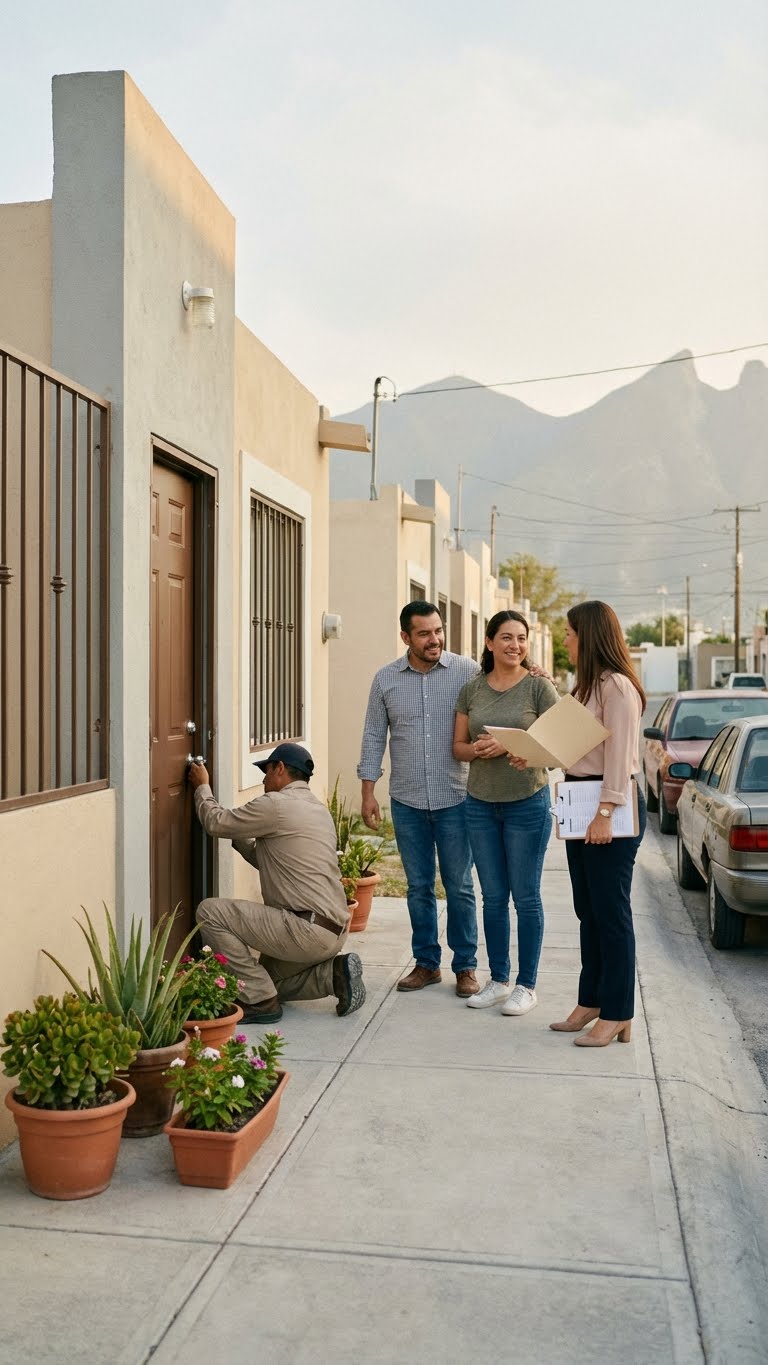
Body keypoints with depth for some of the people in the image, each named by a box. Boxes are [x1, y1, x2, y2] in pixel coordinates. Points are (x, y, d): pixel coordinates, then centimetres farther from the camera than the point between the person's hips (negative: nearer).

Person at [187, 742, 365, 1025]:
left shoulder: (275, 804, -10)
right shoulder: (318, 809, 19)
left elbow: (216, 824, 1)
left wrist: (202, 786, 16)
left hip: (309, 931, -10)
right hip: (334, 932, 10)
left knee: (210, 912, -7)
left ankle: (260, 1001, -5)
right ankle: (334, 973, 8)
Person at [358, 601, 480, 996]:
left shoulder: (467, 671, -4)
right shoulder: (386, 678, 3)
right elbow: (374, 737, 7)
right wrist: (368, 792, 4)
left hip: (454, 799, -2)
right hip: (407, 802, 2)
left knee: (459, 887, 5)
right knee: (418, 887, 11)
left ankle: (465, 966, 18)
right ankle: (426, 963, 24)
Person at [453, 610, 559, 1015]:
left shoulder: (538, 686, -4)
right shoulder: (471, 690, 6)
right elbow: (458, 746, 9)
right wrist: (477, 749, -13)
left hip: (527, 802, -4)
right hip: (481, 803, 4)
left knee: (526, 897, 3)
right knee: (493, 897, 11)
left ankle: (526, 985, 15)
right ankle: (498, 980, 24)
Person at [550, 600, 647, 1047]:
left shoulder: (617, 686, -15)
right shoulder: (588, 685, 17)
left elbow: (619, 756, -20)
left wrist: (605, 813, -22)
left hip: (612, 808, -10)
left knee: (610, 912, -3)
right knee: (588, 910, 14)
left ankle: (617, 1015, 7)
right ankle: (591, 1002, 24)